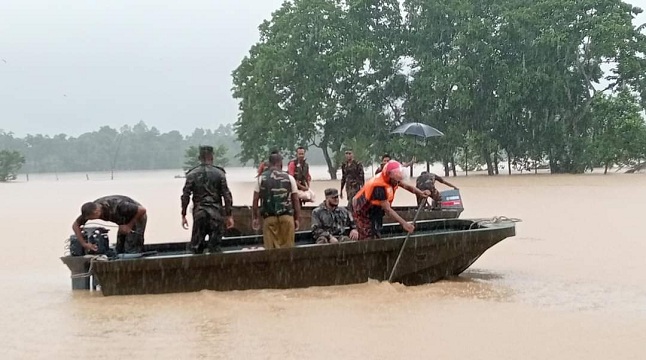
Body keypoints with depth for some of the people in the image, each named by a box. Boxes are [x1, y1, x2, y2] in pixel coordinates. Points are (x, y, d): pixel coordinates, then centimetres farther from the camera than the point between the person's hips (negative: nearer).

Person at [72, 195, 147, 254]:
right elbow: (75, 225, -7)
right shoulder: (91, 209, -19)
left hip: (137, 218, -7)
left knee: (131, 251, -14)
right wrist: (84, 244, -17)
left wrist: (129, 225, -24)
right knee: (119, 250, 5)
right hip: (125, 222, 7)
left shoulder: (116, 206, -39)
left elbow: (142, 210, -32)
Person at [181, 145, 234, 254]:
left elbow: (185, 196, 0)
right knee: (215, 247, 4)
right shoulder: (219, 173, 0)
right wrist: (229, 216, 2)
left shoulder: (192, 174, 2)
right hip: (216, 214, -1)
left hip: (199, 213, 1)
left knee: (196, 247, 9)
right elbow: (226, 195, -3)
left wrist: (183, 215, 6)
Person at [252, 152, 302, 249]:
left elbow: (255, 200, 4)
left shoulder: (261, 178, 5)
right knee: (287, 248, 5)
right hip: (286, 216, 0)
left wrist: (255, 218, 11)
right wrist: (297, 219, 9)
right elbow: (296, 200, 4)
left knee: (270, 248, 2)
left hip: (269, 217, 0)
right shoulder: (289, 178, 5)